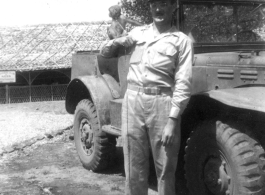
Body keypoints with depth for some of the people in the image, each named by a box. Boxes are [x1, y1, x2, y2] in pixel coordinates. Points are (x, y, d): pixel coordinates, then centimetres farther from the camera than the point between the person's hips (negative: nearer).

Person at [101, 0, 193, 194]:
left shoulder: (182, 40, 1)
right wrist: (114, 43, 1)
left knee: (165, 169, 3)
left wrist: (172, 120, -16)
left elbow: (183, 83, -6)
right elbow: (105, 52, 24)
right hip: (132, 101, 4)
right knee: (134, 168, 10)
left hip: (162, 104, -3)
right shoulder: (137, 32, 15)